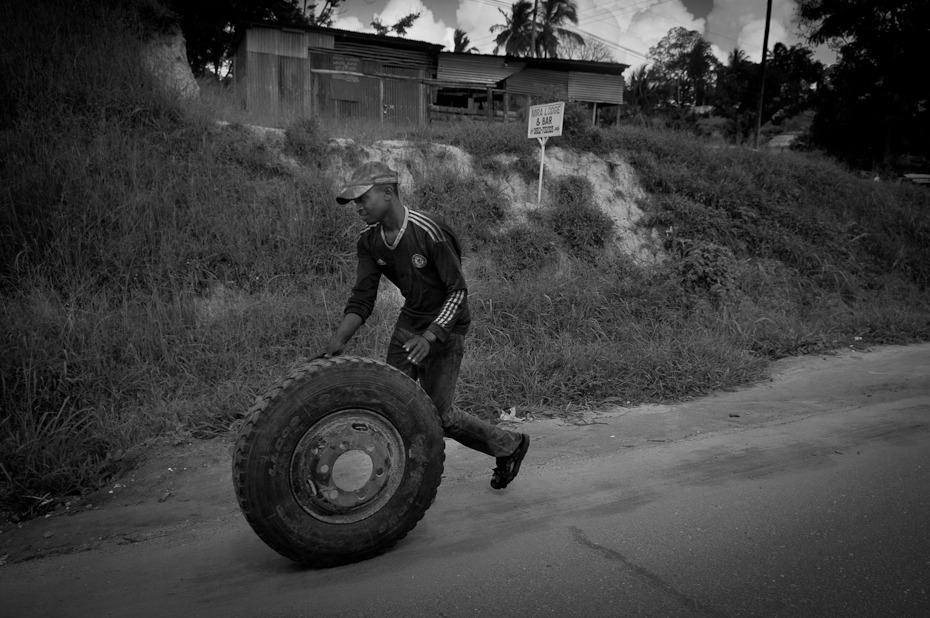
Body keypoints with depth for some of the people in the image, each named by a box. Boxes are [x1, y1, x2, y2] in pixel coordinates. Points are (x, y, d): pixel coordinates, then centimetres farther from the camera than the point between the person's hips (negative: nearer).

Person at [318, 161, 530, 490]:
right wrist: (337, 341, -17)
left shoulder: (430, 233, -25)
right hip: (409, 319, 7)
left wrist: (430, 337, -30)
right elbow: (362, 299, -4)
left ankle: (509, 445, 21)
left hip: (444, 326, -7)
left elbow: (458, 291, -20)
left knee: (437, 412, -2)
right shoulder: (369, 241, -4)